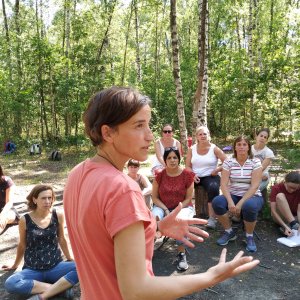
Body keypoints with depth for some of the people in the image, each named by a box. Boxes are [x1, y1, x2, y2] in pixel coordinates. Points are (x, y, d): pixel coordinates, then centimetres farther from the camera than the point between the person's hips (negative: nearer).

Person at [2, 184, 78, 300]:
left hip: (55, 267, 0)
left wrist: (70, 258, 18)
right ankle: (61, 287, -22)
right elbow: (22, 245, 9)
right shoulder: (25, 220, -8)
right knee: (10, 284, -31)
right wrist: (15, 265, 22)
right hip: (32, 270, 0)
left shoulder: (58, 216, -6)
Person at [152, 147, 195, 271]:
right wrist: (166, 210, -15)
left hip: (183, 206, -1)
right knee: (153, 217, -33)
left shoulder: (187, 175, -6)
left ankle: (181, 253, -17)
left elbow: (188, 198, -3)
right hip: (163, 207, 1)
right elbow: (155, 197, -1)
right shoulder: (160, 175, -3)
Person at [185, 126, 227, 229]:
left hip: (210, 176, -2)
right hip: (195, 176, 3)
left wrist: (217, 170, -14)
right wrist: (193, 175, -13)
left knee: (213, 188, -36)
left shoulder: (214, 149, -1)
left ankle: (212, 218, -28)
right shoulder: (191, 149, 6)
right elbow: (187, 166, 5)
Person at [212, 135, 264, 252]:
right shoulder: (228, 162, -2)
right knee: (216, 202, -27)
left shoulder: (255, 162, -7)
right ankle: (229, 232, -1)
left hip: (252, 196, -2)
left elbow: (254, 186, -15)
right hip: (233, 195, 3)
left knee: (249, 206, -38)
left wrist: (240, 203, -24)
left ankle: (249, 236, -6)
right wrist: (230, 202, -25)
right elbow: (224, 184, -9)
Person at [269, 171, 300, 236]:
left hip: (294, 217, 2)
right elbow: (273, 211, -22)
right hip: (280, 218, -2)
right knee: (280, 196, -32)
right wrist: (285, 226, -35)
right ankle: (294, 226, -36)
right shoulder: (276, 188, -16)